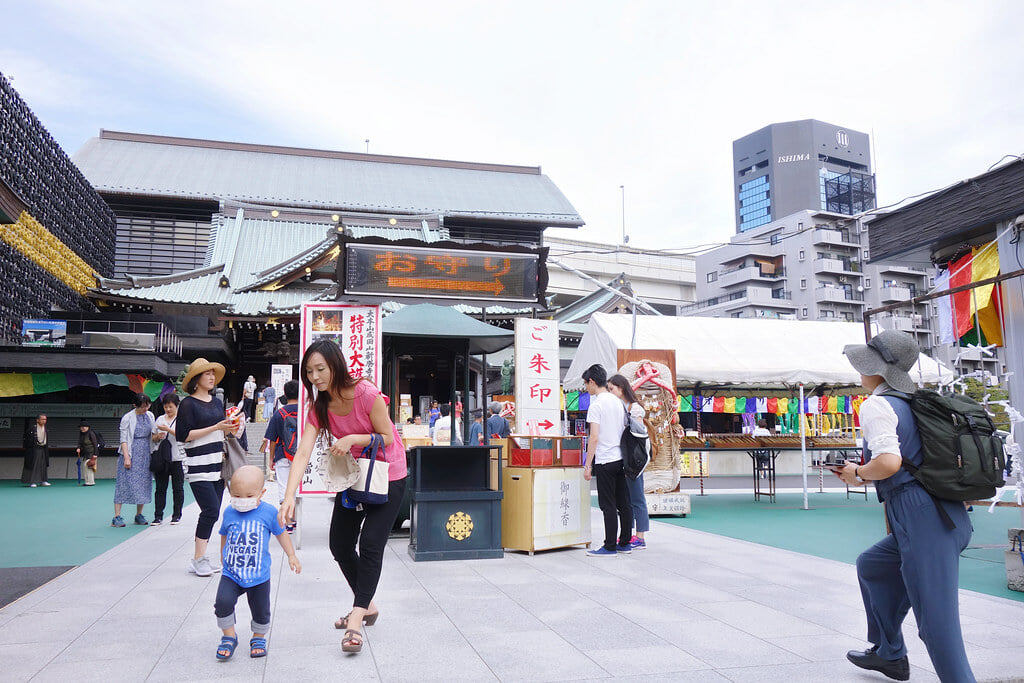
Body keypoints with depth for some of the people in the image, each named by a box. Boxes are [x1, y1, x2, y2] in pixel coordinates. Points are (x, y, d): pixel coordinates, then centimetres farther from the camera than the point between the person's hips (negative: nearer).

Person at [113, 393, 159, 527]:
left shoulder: (150, 416, 8)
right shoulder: (128, 418, -6)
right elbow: (123, 439, -8)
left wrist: (157, 437, -8)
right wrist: (126, 457, -15)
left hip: (145, 455, 5)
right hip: (131, 454, -5)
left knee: (143, 483, 6)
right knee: (124, 483, -7)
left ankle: (139, 515, 16)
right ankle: (117, 517, -4)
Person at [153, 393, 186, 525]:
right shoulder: (160, 419, 13)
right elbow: (153, 438, 20)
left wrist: (167, 429, -19)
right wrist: (158, 436, -2)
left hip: (177, 458, -4)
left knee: (177, 488, 1)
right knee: (160, 488, 3)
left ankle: (176, 515, 9)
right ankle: (158, 516, 7)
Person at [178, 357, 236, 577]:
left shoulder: (217, 402, 15)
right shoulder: (188, 403, -5)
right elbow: (183, 435, -13)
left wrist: (230, 428, 2)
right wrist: (215, 427, -16)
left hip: (218, 465, 7)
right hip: (198, 466, -7)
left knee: (211, 513, 7)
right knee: (211, 510, -14)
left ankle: (199, 559, 15)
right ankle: (199, 558, -2)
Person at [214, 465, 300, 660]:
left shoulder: (269, 512, -7)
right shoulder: (229, 512, -2)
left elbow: (281, 533, 8)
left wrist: (291, 556, 12)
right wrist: (223, 555, 28)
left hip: (259, 576, -1)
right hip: (231, 573, 1)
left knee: (261, 611, 7)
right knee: (223, 602, -17)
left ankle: (258, 638, 34)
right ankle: (229, 637, 6)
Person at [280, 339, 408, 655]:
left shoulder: (366, 393, -26)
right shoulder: (318, 407, -10)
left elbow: (387, 437, -18)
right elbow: (303, 453, -20)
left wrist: (352, 439, -31)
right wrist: (289, 496, -32)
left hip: (387, 477, -6)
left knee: (370, 543, -14)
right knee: (340, 545, 8)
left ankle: (356, 619, -6)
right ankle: (367, 605, 28)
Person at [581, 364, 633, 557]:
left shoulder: (596, 405, -12)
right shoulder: (618, 402, 12)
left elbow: (594, 438, -18)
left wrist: (587, 465, -14)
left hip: (605, 460, -8)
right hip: (621, 458, 8)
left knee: (608, 506, -3)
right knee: (624, 503, 11)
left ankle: (610, 547, 1)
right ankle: (625, 543, 18)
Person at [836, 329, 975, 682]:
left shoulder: (876, 405, -9)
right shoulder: (914, 403, 17)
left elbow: (888, 462, -23)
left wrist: (857, 474, -3)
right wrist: (866, 472, 20)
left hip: (921, 521, -10)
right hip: (952, 519, 10)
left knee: (937, 625, -5)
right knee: (872, 565, 27)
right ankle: (889, 654, 37)